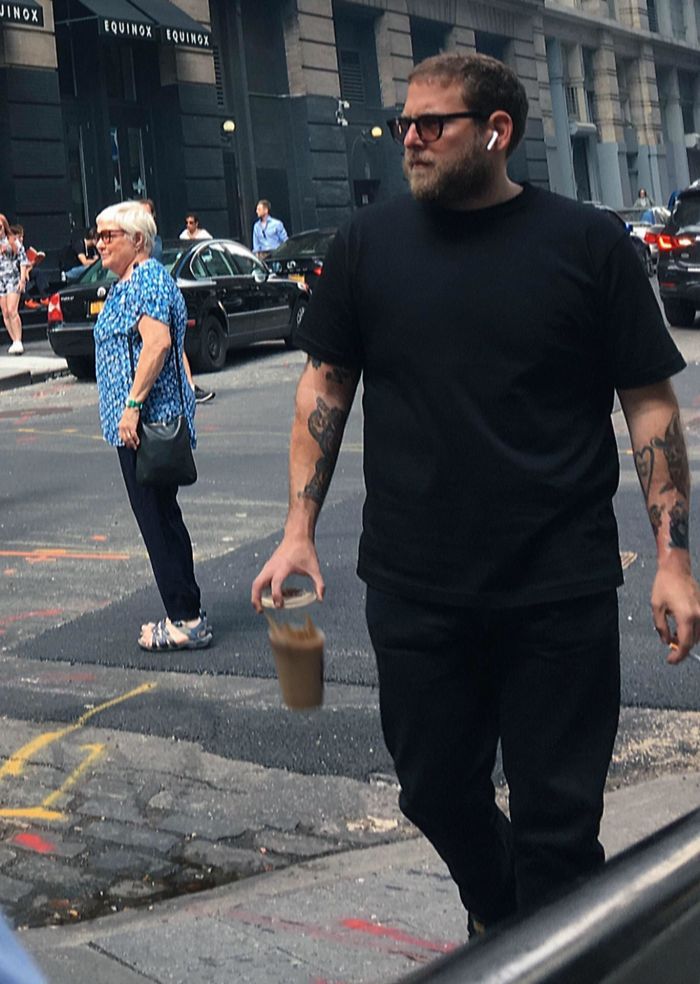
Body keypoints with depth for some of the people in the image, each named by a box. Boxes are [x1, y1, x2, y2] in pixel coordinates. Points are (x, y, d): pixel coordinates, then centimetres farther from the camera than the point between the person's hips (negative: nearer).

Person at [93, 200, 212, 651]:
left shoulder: (146, 280, -13)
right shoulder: (130, 283, 20)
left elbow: (157, 343, -26)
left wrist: (132, 404, -27)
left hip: (146, 422, -11)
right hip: (146, 422, 11)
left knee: (159, 520, -6)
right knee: (162, 517, 13)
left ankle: (186, 620, -1)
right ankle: (185, 615, 20)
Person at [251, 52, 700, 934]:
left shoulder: (587, 243, -2)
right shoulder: (368, 243, 4)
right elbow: (326, 384, 9)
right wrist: (299, 529, 2)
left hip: (561, 591, -2)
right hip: (412, 589, 3)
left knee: (556, 815, 5)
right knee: (437, 794, 15)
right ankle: (495, 922, 44)